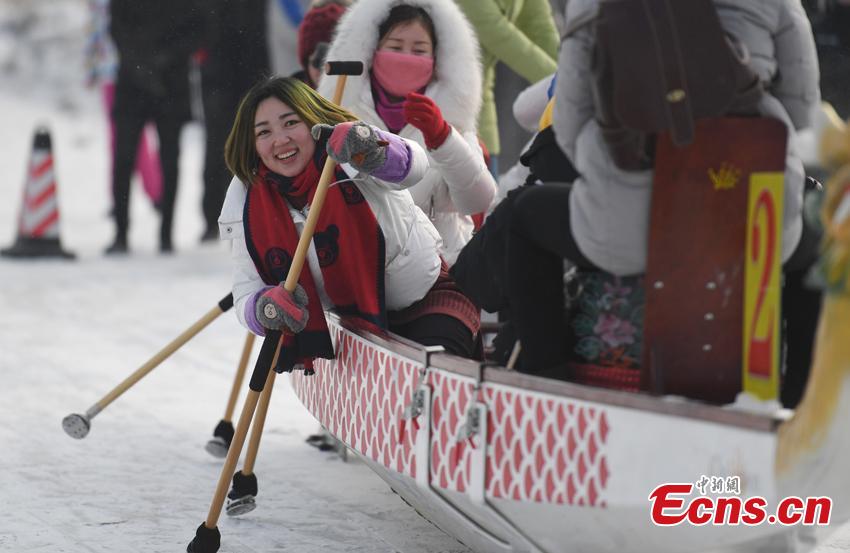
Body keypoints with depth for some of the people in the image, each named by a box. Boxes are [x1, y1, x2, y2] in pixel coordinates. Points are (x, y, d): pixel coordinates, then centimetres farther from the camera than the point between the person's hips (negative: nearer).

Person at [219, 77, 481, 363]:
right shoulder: (247, 205, -9)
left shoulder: (350, 162, -21)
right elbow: (245, 294, -12)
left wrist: (374, 150, -68)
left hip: (429, 301, -5)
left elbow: (412, 166, -44)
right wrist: (264, 307, -37)